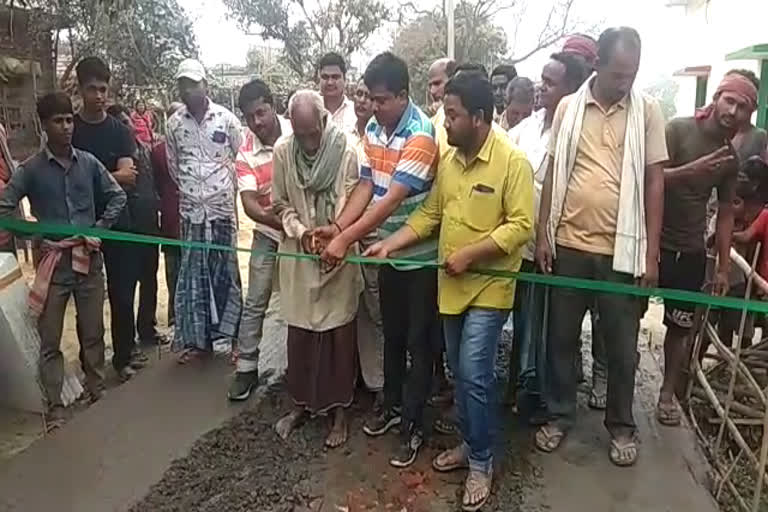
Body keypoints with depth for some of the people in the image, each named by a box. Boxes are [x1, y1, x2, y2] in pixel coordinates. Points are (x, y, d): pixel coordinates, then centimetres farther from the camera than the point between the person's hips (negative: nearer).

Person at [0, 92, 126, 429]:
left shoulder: (88, 162, 2)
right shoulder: (31, 169, -4)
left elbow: (117, 197, 11)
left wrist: (101, 228, 2)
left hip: (89, 260, 2)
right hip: (53, 262, -1)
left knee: (93, 332, 12)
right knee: (50, 340, 5)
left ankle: (97, 391, 29)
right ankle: (55, 407, 16)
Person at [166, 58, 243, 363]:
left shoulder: (226, 119, -2)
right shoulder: (174, 123, 4)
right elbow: (173, 165, 15)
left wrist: (226, 187, 8)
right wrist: (188, 189, 13)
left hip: (223, 207, -2)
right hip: (191, 210, 2)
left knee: (225, 272, 4)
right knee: (192, 274, 6)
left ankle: (233, 334, 17)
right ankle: (195, 338, 17)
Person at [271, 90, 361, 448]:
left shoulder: (346, 152, -13)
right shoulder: (283, 152, -5)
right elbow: (281, 204, 2)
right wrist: (300, 232, -14)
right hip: (297, 256, 3)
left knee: (339, 333, 6)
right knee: (299, 332, 12)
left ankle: (339, 411, 23)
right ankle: (301, 402, 32)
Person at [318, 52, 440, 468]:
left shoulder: (420, 135, -21)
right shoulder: (372, 129, 4)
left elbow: (392, 199, -27)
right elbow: (365, 187, 1)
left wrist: (346, 239, -31)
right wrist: (337, 226, -14)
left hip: (421, 254, -7)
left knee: (418, 341, 5)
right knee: (391, 334, 19)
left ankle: (413, 426, 19)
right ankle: (392, 405, 38)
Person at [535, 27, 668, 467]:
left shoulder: (648, 110, -1)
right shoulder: (568, 107, 2)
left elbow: (655, 183, -1)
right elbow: (553, 174, 5)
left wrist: (651, 253, -4)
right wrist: (542, 234, 0)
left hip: (623, 249, -1)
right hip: (569, 245, 1)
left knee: (622, 346, 11)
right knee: (562, 337, 12)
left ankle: (622, 425, 31)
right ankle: (560, 415, 30)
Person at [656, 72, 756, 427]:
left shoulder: (731, 159, 9)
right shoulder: (678, 129, -6)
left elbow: (725, 213, 11)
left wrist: (723, 267, 8)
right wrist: (690, 171, -32)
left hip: (691, 252, 5)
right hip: (652, 241, -4)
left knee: (680, 327, 11)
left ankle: (667, 394, 26)